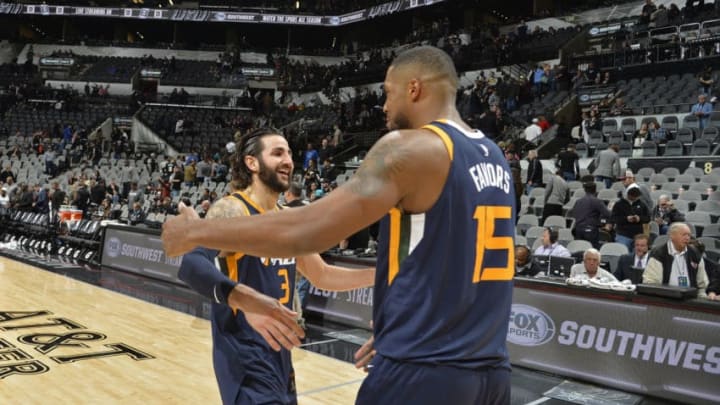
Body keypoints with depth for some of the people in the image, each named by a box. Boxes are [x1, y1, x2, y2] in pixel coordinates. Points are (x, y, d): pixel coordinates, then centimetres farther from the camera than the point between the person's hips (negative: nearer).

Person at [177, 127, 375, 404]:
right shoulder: (231, 210, -15)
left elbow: (321, 275, 19)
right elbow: (191, 263, -33)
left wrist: (379, 274, 6)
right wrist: (244, 298, -51)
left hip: (279, 352, 8)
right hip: (245, 356, -8)